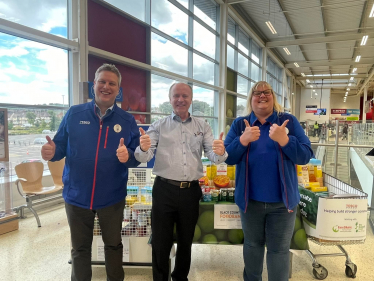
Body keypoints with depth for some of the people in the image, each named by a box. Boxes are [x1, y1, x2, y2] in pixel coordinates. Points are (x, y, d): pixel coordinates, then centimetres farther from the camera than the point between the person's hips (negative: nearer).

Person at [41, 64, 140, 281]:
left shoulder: (127, 121, -4)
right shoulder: (74, 114, -2)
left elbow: (138, 157, -4)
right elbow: (61, 146, 3)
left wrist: (127, 155, -26)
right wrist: (52, 152, -20)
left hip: (112, 197, 0)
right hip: (77, 195, 1)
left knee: (113, 245, 20)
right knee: (80, 249, 20)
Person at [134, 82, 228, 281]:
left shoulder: (202, 126, 6)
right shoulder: (159, 126, 1)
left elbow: (213, 157, -1)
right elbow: (143, 158, -7)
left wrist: (220, 153, -25)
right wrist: (143, 148, -30)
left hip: (191, 191, 2)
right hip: (164, 190, -2)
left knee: (186, 241, 20)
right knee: (160, 242, 9)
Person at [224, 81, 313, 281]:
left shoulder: (289, 121, -2)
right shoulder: (239, 124, 1)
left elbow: (305, 156, -7)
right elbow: (228, 158, -5)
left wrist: (284, 139, -23)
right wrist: (243, 140, -22)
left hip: (281, 201, -1)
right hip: (250, 200, 2)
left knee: (279, 249, 10)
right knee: (252, 245, 20)